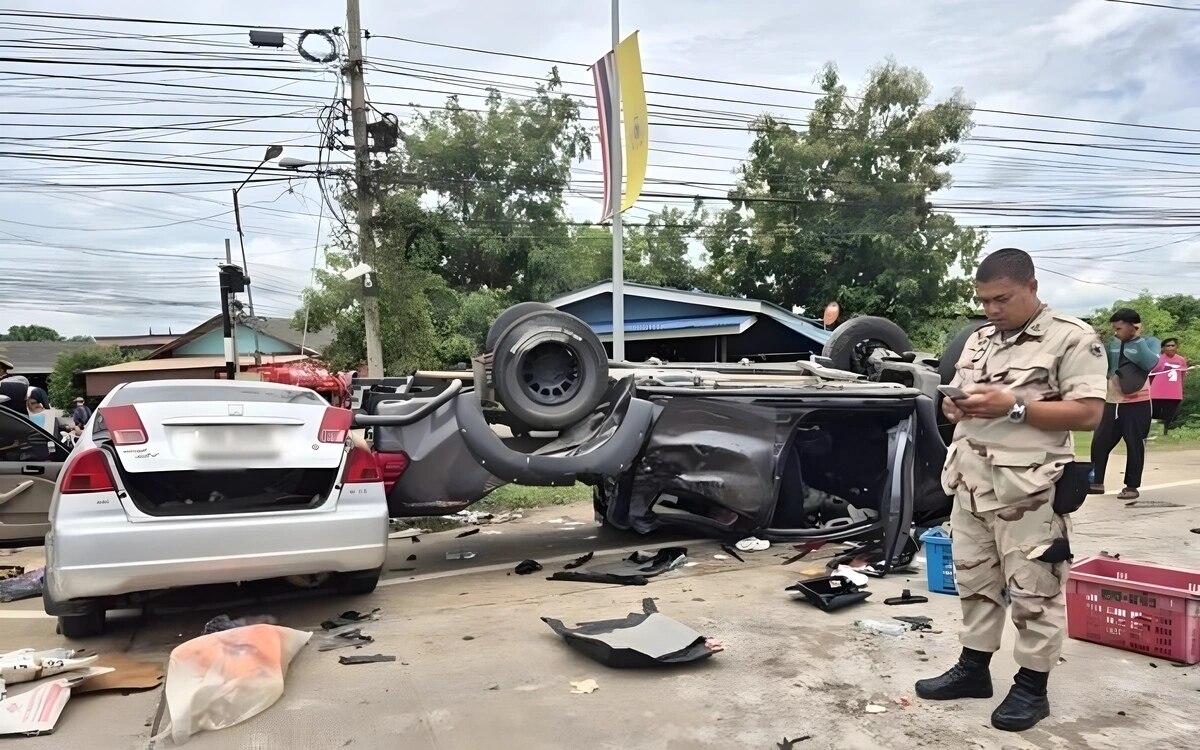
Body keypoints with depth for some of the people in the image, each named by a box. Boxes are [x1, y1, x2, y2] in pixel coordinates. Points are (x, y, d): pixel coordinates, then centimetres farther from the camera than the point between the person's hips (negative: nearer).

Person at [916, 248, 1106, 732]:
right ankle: (973, 669, 29)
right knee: (974, 581, 15)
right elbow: (956, 397, 21)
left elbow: (1088, 413, -14)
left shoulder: (1072, 338, -7)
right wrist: (954, 406, -3)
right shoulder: (978, 341, 14)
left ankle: (1032, 688, 18)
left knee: (1034, 591, 4)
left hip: (1029, 488, -7)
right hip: (971, 482, 7)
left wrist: (1013, 407, -21)